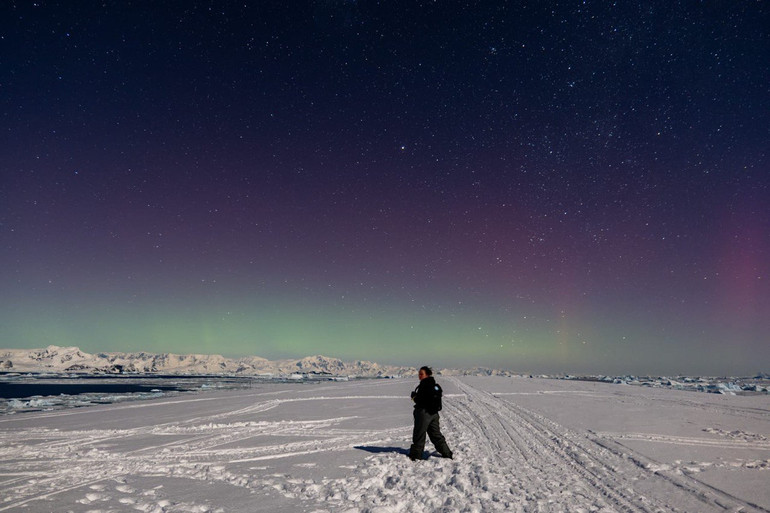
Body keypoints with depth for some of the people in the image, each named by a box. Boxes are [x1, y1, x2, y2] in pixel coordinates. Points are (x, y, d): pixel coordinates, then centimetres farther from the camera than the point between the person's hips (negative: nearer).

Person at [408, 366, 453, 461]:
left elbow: (420, 400, -22)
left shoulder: (424, 385, -17)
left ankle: (415, 456, 8)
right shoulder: (435, 385, 11)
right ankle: (447, 454, 20)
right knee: (436, 434, 17)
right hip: (434, 413, 9)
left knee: (419, 435, 2)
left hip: (424, 413, -9)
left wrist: (414, 396, -3)